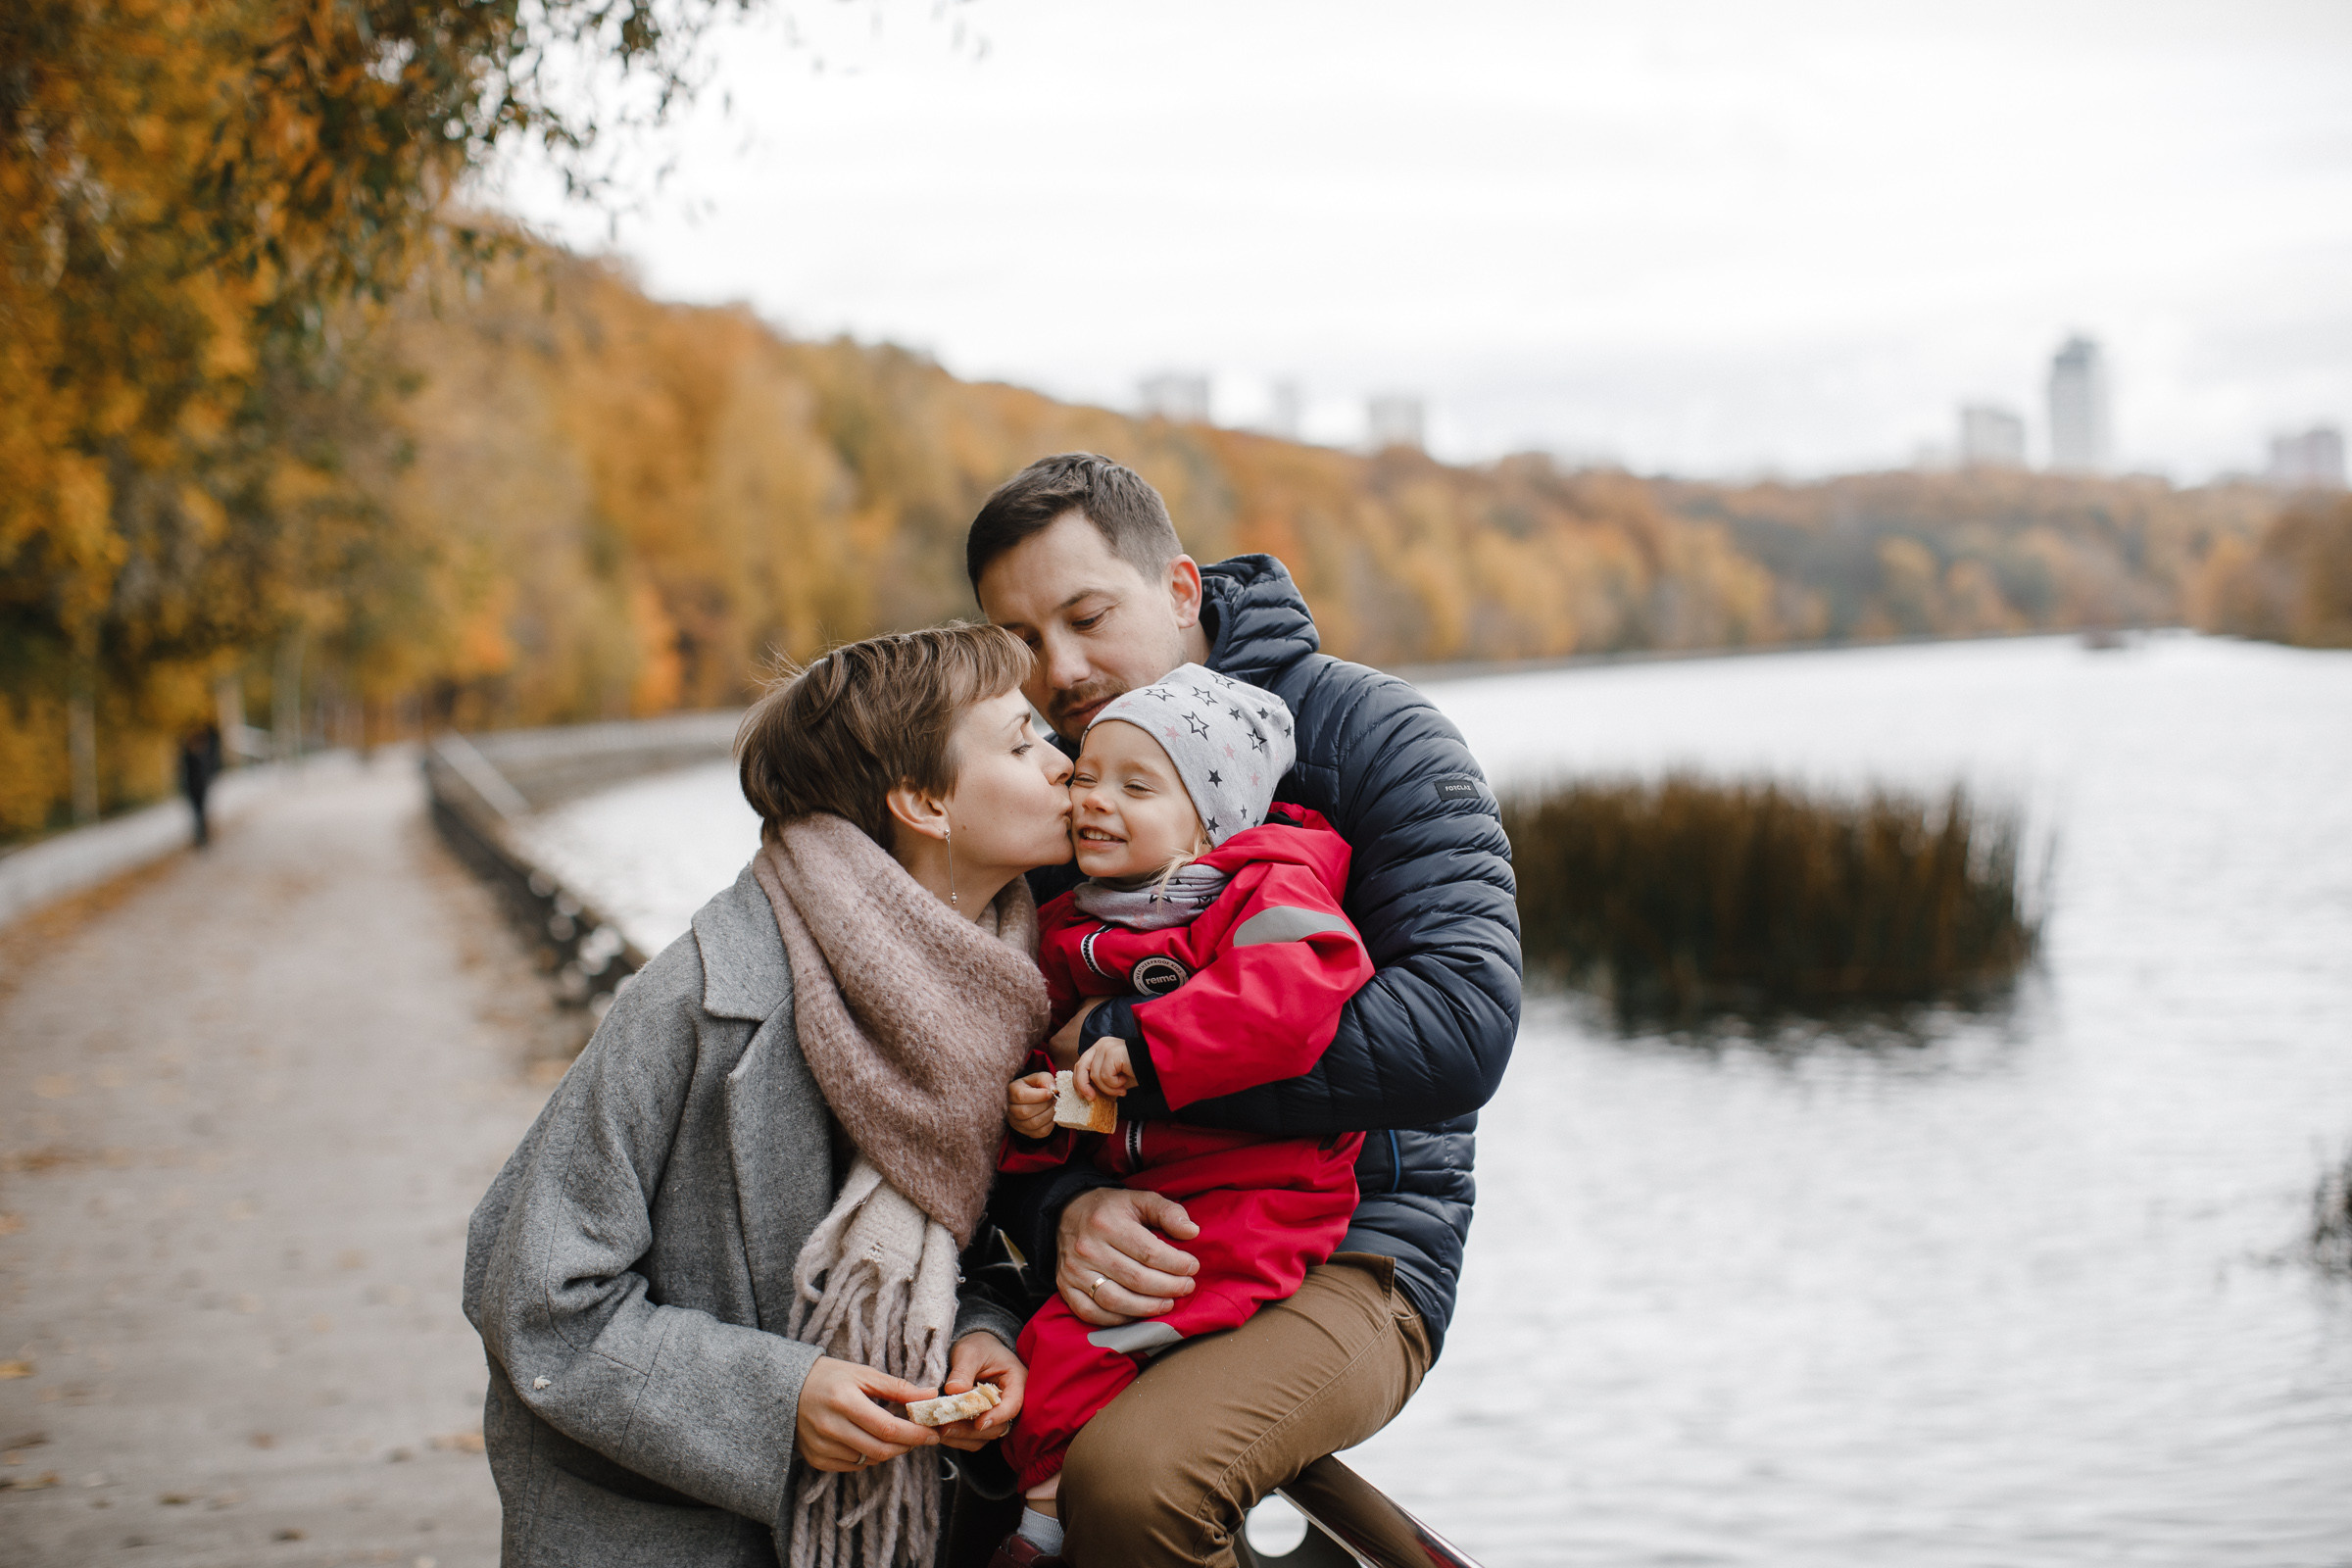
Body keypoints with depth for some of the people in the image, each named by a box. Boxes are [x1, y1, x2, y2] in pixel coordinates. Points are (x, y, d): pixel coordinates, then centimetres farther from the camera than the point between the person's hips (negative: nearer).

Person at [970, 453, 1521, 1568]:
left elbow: (1460, 1027, -20)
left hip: (1351, 1248, -4)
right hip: (1128, 1244, 5)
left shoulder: (1369, 735, -6)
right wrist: (1062, 1209, -18)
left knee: (1129, 1476, -31)